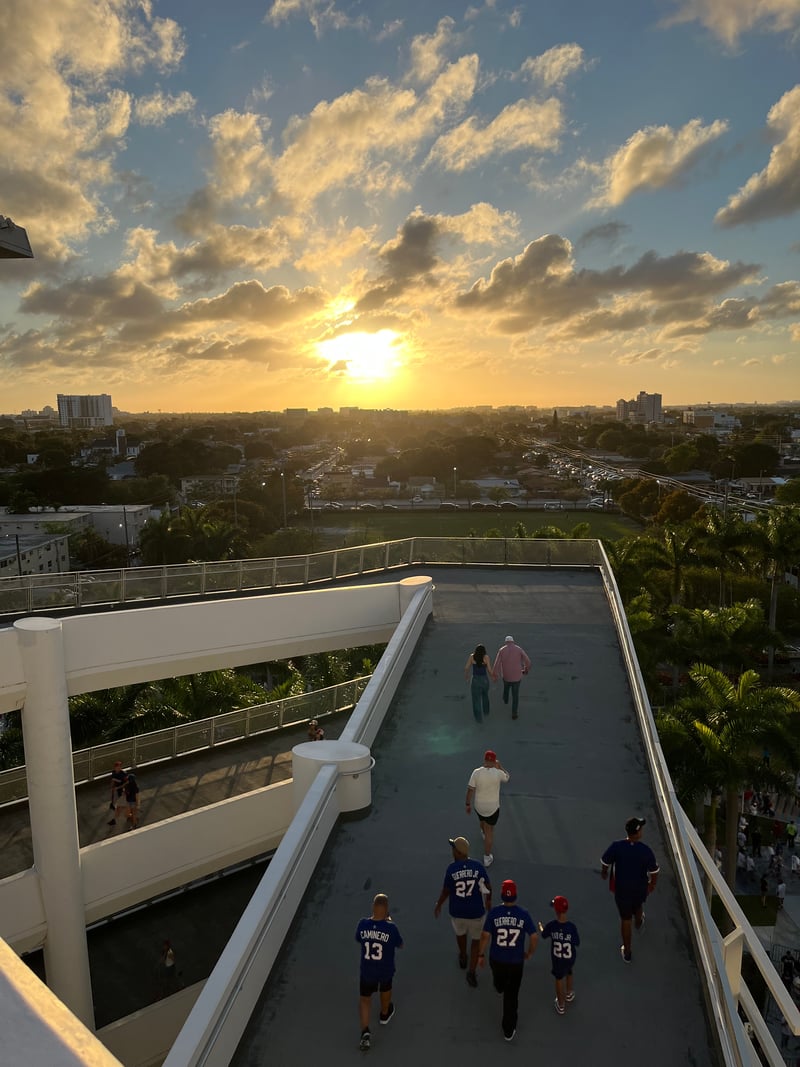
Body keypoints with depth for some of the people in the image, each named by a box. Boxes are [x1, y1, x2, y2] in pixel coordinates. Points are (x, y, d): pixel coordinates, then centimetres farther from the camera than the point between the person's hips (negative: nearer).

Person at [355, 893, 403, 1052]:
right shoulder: (391, 928, -28)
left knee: (364, 998, 20)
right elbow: (399, 945, -7)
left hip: (367, 970, 1)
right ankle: (385, 1014, 55)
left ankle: (365, 1032, 7)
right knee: (385, 989, 31)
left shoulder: (363, 924, -21)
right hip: (385, 970, 0)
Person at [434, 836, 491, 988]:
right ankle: (471, 973, 15)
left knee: (460, 933, 30)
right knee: (476, 941, 19)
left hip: (457, 911, 1)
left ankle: (463, 959, 52)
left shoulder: (451, 869, -17)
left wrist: (438, 905, 10)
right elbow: (488, 886, -2)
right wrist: (489, 901, 18)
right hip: (476, 911, -1)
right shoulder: (478, 866, -14)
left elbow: (446, 891, -8)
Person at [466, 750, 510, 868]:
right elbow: (507, 777, 4)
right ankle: (487, 858, 14)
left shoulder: (476, 772, -17)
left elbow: (470, 790, -12)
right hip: (493, 807, -2)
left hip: (479, 805, 3)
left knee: (482, 820, 33)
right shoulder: (498, 773, -19)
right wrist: (499, 766, 15)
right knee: (489, 831, 9)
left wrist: (468, 804, 0)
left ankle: (484, 833, 64)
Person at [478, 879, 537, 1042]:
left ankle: (500, 987, 69)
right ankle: (509, 1030, 20)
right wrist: (529, 952, 8)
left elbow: (485, 935, -16)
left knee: (499, 977, 35)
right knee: (512, 994, 14)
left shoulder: (494, 912, -20)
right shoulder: (523, 914, -18)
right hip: (516, 960, -1)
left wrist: (481, 955, 0)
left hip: (496, 958, 1)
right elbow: (534, 937, -12)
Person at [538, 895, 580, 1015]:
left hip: (557, 958, 0)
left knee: (559, 979, 23)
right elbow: (577, 943, -16)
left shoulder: (551, 925, -26)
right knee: (569, 972, 33)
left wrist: (540, 927, 18)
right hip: (570, 957, 0)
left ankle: (561, 1005, 41)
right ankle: (569, 994, 55)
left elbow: (544, 935, -4)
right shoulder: (572, 926, -30)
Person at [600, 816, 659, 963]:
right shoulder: (646, 850, -25)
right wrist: (652, 885, 8)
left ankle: (627, 952, 29)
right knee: (638, 906, 35)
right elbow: (654, 872, -14)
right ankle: (639, 923, 66)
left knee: (625, 919, 17)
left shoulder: (616, 846, -24)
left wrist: (604, 873, 15)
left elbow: (605, 862, -8)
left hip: (621, 889, -1)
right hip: (641, 889, 1)